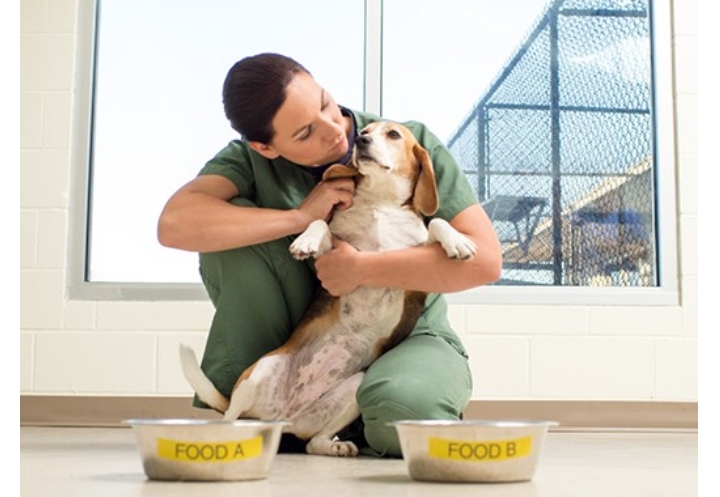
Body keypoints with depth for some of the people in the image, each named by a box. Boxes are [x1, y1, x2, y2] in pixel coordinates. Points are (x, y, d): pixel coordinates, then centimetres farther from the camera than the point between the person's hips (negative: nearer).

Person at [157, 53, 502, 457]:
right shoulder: (251, 160, -9)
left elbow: (486, 259, -20)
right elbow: (175, 224, -27)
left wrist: (362, 269, -24)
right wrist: (300, 217, -26)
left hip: (408, 336, -2)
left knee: (402, 404, -38)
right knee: (232, 224, -19)